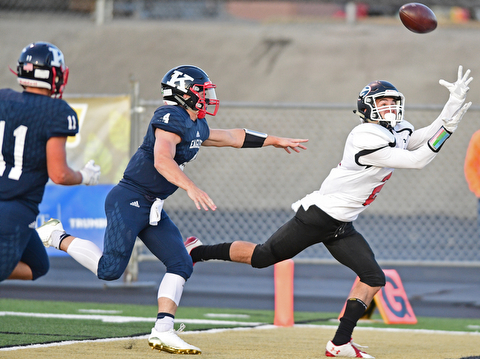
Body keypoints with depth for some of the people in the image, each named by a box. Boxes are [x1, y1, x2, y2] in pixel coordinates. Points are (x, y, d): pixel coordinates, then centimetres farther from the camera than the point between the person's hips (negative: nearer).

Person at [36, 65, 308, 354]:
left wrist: (275, 141, 37)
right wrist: (190, 188, -40)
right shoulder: (172, 117, -14)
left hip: (153, 209, 10)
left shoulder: (197, 127, 17)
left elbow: (232, 137, 33)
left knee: (181, 264, -1)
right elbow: (162, 160, -29)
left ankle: (162, 331, -5)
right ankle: (58, 237, 5)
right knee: (110, 268, -16)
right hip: (129, 200, -10)